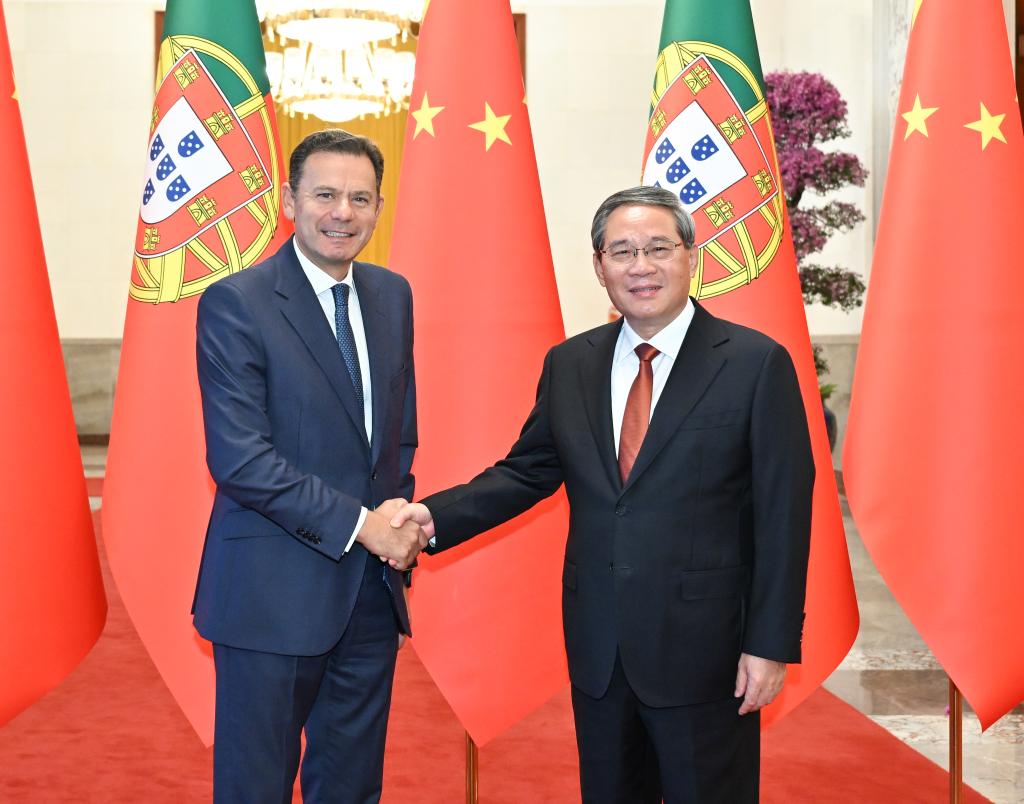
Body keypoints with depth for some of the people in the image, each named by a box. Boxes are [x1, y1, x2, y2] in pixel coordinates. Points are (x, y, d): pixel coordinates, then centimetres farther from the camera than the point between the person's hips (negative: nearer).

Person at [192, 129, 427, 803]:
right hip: (275, 594, -6)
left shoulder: (393, 295, 9)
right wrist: (360, 525, -17)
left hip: (374, 589, 6)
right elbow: (239, 459, -17)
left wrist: (399, 522, 0)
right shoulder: (235, 304, -11)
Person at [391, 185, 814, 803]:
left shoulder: (756, 364, -8)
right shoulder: (570, 365, 6)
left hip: (705, 651, -4)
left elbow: (783, 515, -9)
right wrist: (436, 515, -5)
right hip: (598, 652, 4)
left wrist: (771, 644, -12)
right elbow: (527, 471, 11)